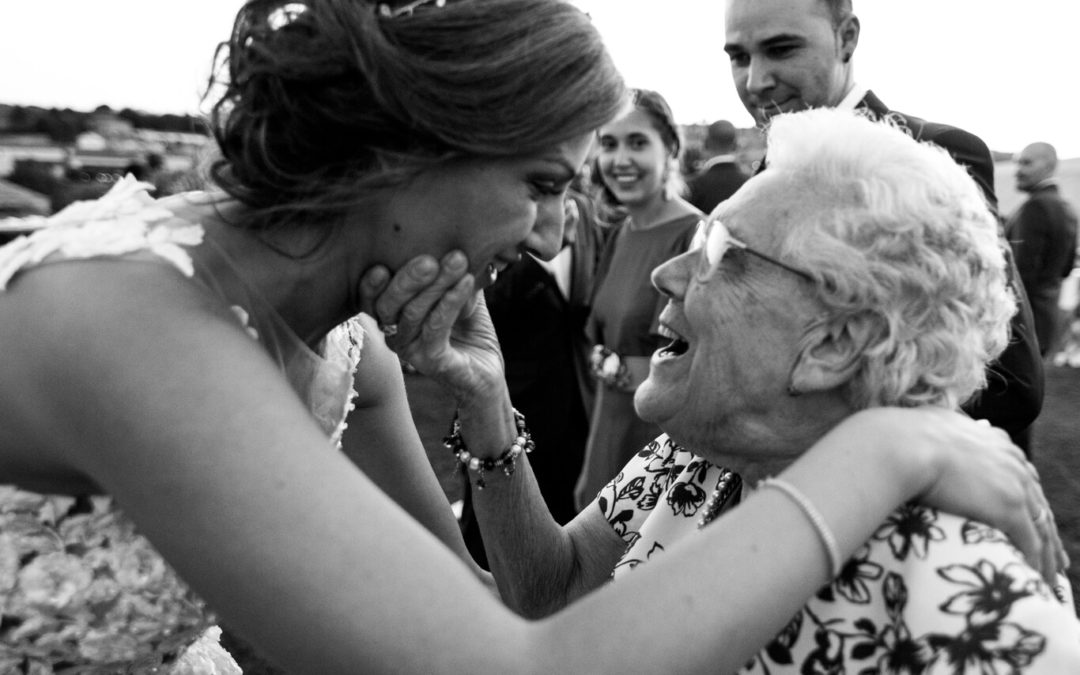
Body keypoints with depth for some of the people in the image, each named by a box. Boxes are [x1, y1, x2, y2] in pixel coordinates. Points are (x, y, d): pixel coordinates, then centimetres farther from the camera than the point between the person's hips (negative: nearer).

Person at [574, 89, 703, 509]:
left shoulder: (696, 237, -17)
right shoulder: (621, 235, 7)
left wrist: (614, 365, -8)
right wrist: (607, 364, 0)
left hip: (664, 439, -7)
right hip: (610, 435, 7)